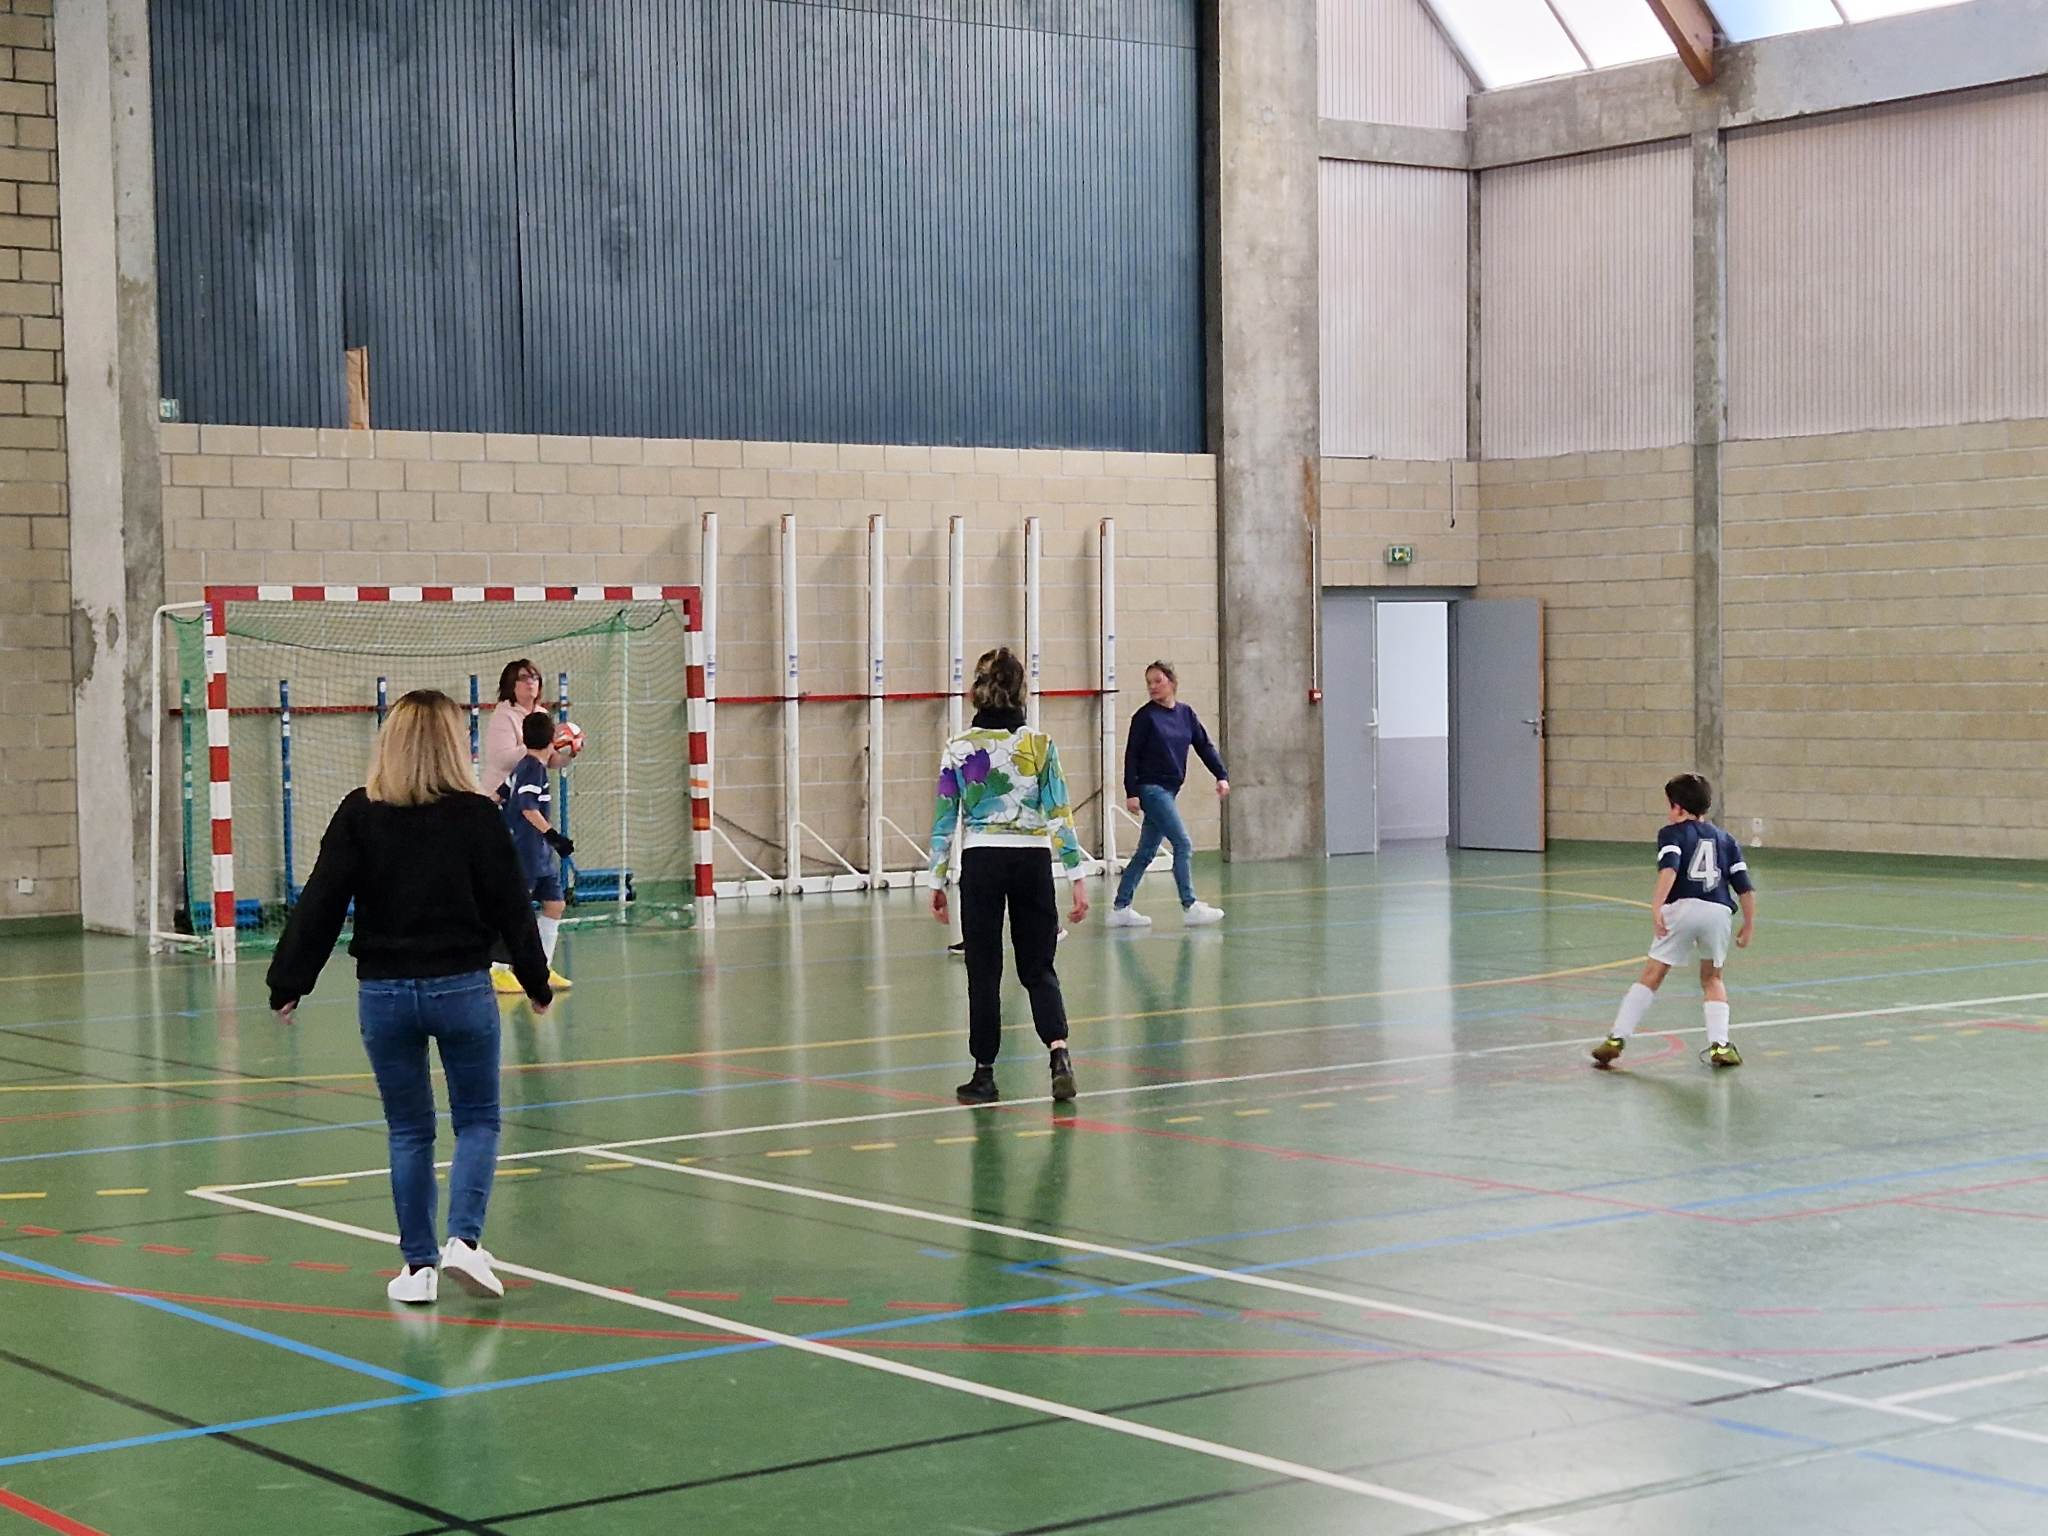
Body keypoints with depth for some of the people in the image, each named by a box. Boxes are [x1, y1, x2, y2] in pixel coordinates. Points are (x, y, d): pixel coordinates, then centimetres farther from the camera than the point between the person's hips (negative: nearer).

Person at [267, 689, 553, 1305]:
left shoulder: (359, 814, -3)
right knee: (478, 1120, 11)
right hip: (461, 987, -1)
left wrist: (289, 983, 5)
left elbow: (320, 905, -4)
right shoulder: (476, 815, -6)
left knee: (408, 1131, 12)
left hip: (383, 993, 2)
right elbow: (511, 907, 0)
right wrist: (537, 982, 13)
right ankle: (464, 1238, -7)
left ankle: (418, 1265, 13)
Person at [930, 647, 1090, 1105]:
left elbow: (944, 820, 0)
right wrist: (1077, 876, -2)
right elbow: (1059, 814, -4)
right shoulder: (1040, 745, -3)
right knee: (1038, 967, 9)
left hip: (981, 862, 0)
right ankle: (1059, 1053, -12)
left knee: (984, 971, 9)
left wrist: (937, 881, 8)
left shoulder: (958, 750, -3)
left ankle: (984, 1075, 12)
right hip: (1032, 861, 1)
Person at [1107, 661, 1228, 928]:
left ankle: (1121, 909, 16)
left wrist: (1222, 775, -4)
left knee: (1146, 853, 10)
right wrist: (1131, 792, -12)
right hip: (1151, 788, -6)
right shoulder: (1145, 716, -7)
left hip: (1168, 790, 6)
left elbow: (1204, 746, 8)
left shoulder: (1185, 713, 8)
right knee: (1183, 844, -12)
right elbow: (1132, 755, -7)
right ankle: (1189, 907, -9)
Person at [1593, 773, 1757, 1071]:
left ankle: (1617, 1038, 2)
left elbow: (1668, 870, -9)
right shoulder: (1726, 840, 26)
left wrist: (1656, 907, -18)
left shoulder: (1672, 834, 13)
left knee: (1652, 975, 4)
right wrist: (1748, 926, 26)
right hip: (1719, 911, 3)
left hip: (1682, 908, -3)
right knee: (1712, 978, 22)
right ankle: (1720, 1044, 11)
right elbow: (1745, 887, 19)